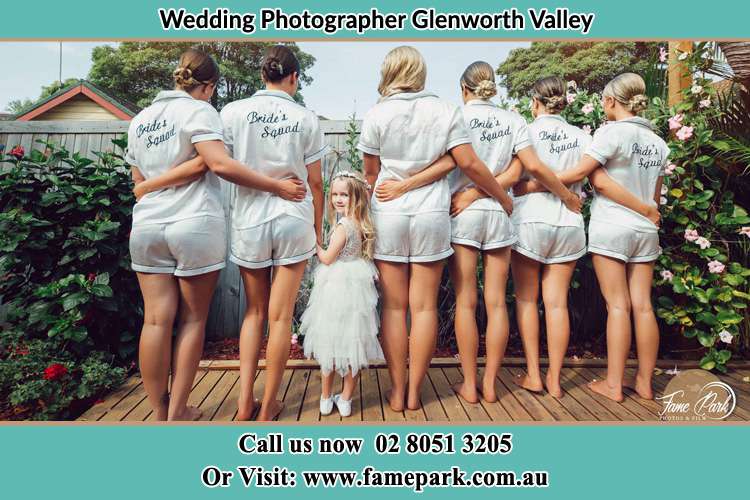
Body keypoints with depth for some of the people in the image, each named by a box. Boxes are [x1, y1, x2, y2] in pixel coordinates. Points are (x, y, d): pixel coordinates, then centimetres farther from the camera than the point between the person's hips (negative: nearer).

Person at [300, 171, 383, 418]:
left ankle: (326, 399, 21)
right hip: (357, 287, 7)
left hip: (337, 288, -7)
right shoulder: (362, 225, 6)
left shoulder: (343, 227, -15)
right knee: (353, 346, 10)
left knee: (331, 344, 7)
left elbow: (327, 258, -11)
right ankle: (345, 400, 21)